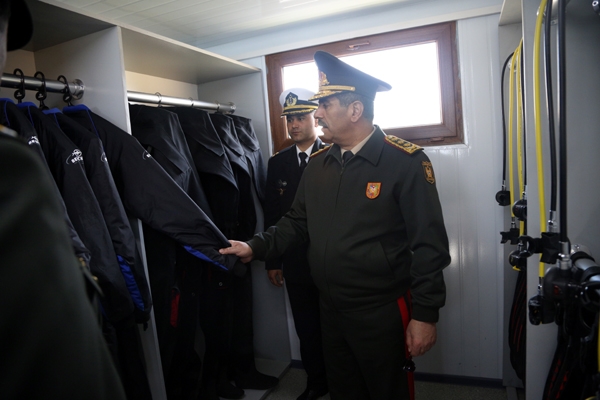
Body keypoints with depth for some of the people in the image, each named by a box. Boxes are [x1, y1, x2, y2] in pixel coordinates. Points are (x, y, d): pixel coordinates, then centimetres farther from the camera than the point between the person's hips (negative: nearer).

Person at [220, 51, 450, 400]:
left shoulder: (406, 162, -16)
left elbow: (428, 245, -16)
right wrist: (257, 247, -3)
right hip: (330, 310, 6)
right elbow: (297, 223, 10)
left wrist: (425, 314, -15)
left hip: (383, 314, -5)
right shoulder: (317, 164, 4)